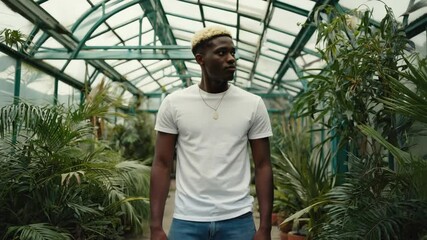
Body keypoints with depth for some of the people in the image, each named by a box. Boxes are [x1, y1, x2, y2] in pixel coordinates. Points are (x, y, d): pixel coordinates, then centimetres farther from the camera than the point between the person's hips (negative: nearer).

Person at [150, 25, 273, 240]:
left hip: (238, 220, 1)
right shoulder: (173, 103, -2)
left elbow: (263, 166, 0)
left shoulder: (253, 104, -2)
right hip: (186, 221, 0)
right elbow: (162, 165, -1)